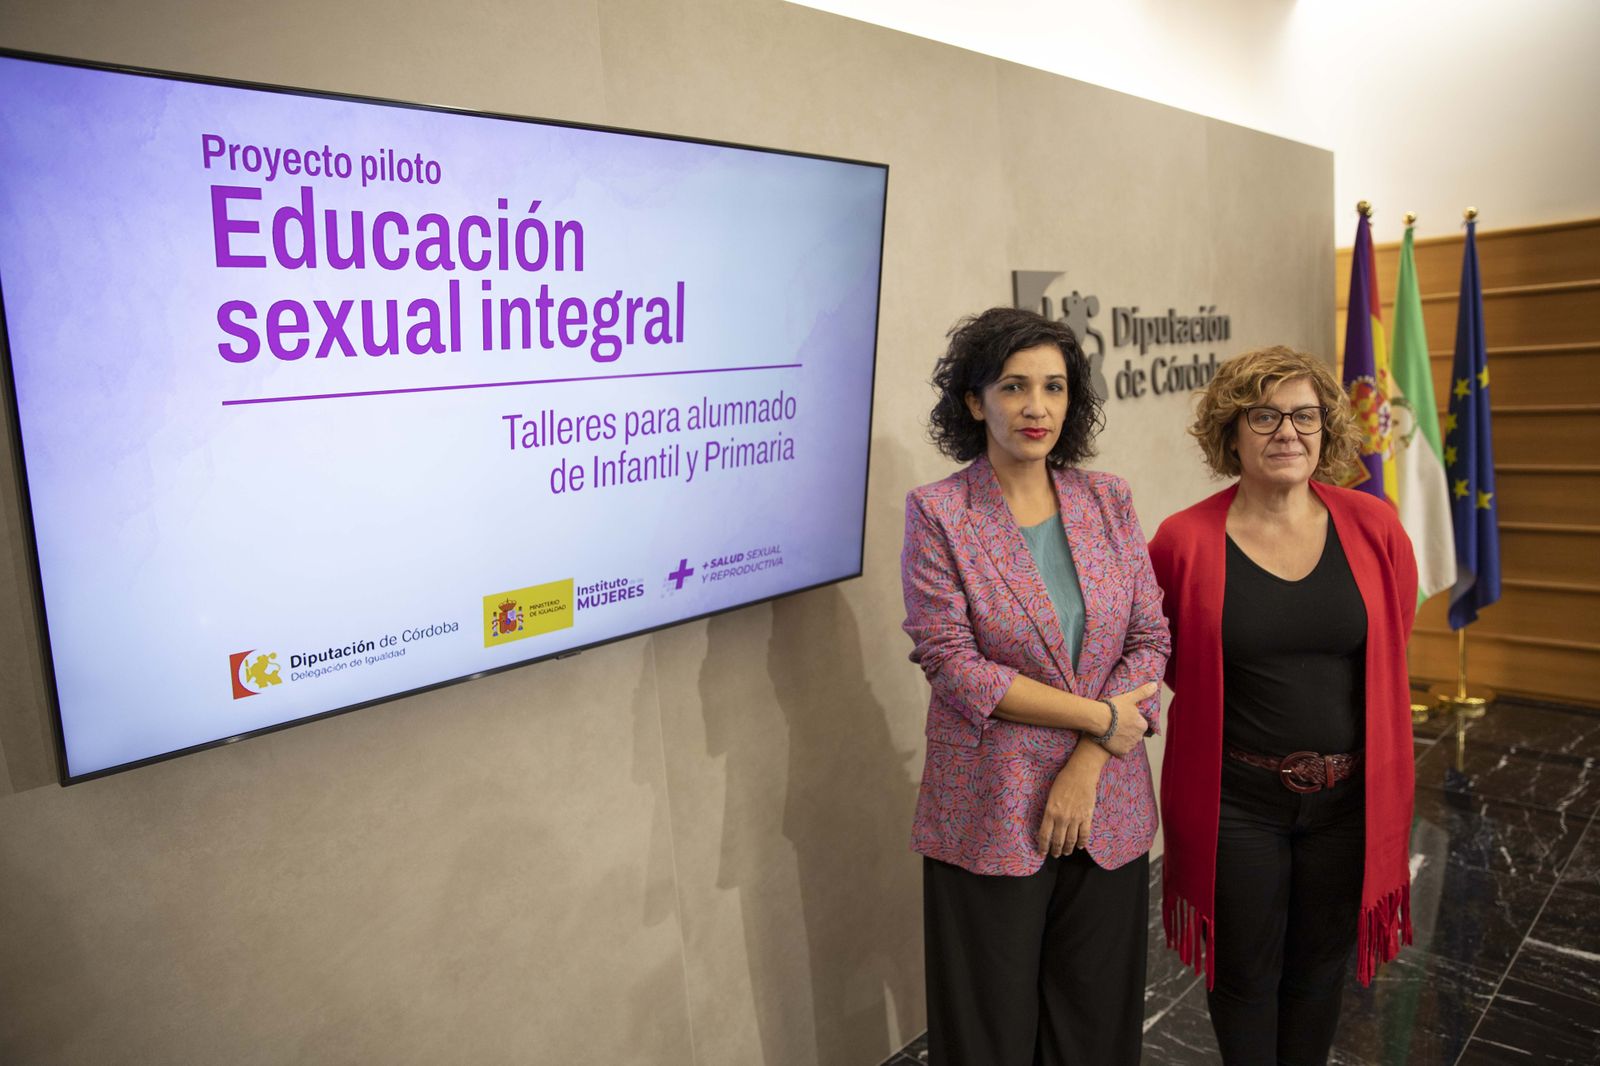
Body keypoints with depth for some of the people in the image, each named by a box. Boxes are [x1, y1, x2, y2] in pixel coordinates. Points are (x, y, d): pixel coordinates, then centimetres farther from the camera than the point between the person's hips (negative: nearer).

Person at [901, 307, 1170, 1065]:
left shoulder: (1109, 500, 4)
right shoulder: (937, 512, -8)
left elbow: (1149, 639, 1)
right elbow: (951, 662, -14)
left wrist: (1087, 765, -11)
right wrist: (1100, 717, -13)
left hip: (1108, 809, 4)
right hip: (990, 817, -3)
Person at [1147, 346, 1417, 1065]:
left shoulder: (1372, 527, -7)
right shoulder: (1184, 541, -14)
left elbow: (1394, 634, 10)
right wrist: (1238, 704, 0)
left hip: (1348, 793, 3)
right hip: (1235, 797, -2)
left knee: (1320, 966, 21)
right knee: (1245, 974, 14)